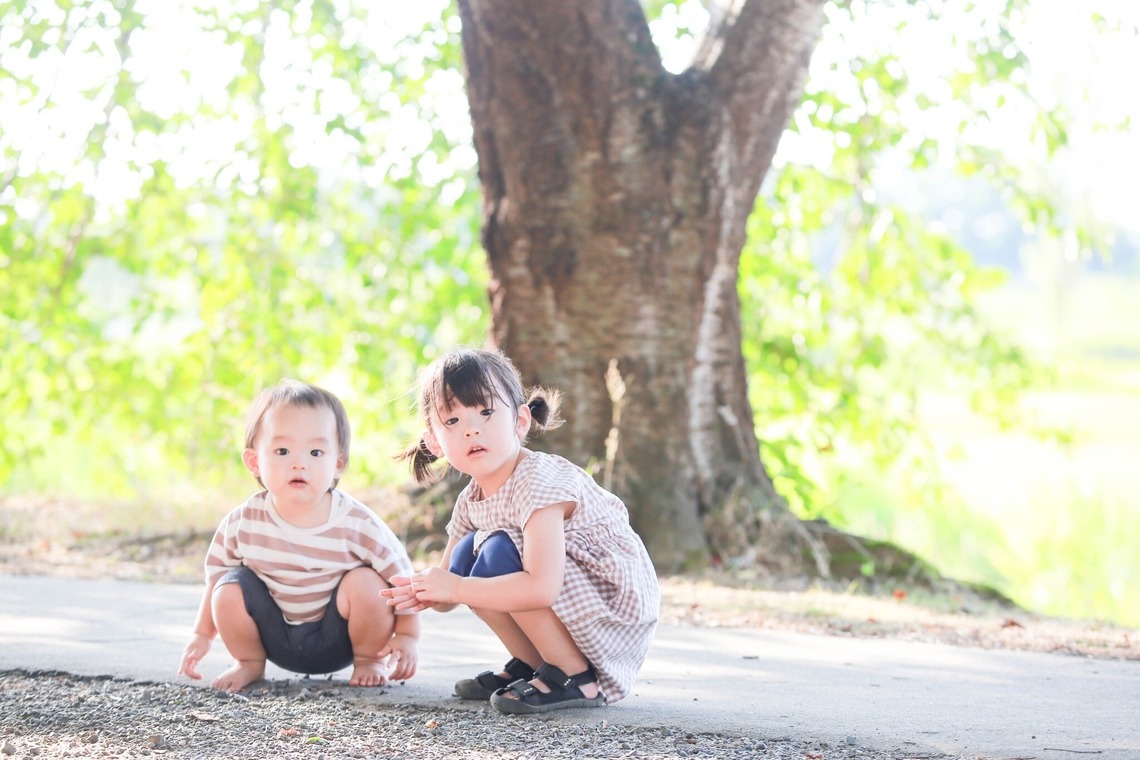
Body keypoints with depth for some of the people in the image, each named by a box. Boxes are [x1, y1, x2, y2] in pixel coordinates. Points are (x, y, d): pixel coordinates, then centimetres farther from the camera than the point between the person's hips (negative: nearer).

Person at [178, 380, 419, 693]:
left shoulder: (358, 524, -22)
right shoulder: (243, 523, -14)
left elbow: (401, 577, -12)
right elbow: (216, 574, 3)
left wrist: (407, 638, -15)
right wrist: (202, 634, 6)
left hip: (338, 640, -2)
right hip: (276, 640, 2)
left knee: (365, 582, -27)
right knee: (230, 589, -20)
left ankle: (369, 660, 1)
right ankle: (250, 662, 9)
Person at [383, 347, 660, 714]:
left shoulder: (539, 482, -24)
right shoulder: (470, 501, 3)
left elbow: (542, 587, -36)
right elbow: (449, 587, 8)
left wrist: (457, 589, -27)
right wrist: (424, 592, -17)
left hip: (619, 612, -8)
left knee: (500, 553, -24)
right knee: (466, 555, -3)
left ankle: (576, 679, -16)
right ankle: (530, 665, 8)